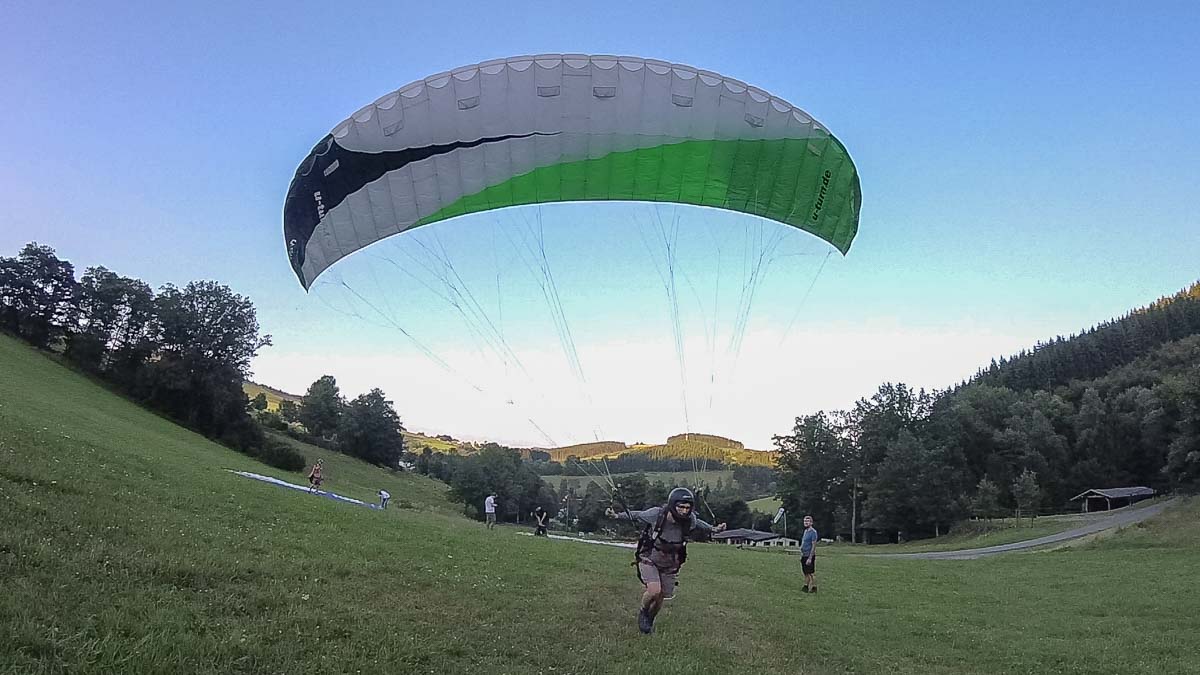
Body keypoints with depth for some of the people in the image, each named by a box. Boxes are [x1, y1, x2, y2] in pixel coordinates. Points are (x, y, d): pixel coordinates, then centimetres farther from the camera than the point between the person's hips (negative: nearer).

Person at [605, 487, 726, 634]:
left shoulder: (689, 520, -19)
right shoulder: (656, 514, -28)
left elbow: (697, 523, 7)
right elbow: (635, 515, -10)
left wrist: (713, 529, 0)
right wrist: (616, 516, -20)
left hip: (669, 565, 4)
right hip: (649, 560, -4)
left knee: (660, 598, 12)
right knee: (654, 591, -24)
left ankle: (649, 621, 44)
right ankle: (643, 613, 9)